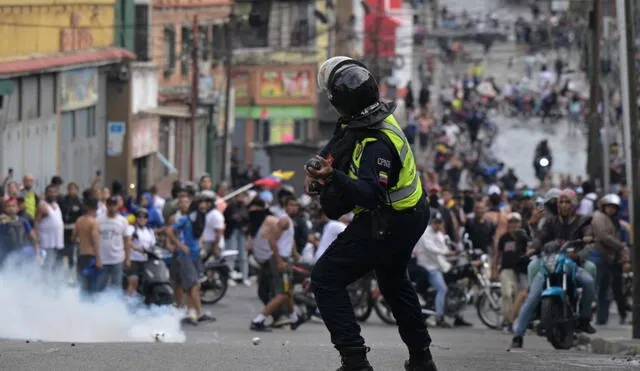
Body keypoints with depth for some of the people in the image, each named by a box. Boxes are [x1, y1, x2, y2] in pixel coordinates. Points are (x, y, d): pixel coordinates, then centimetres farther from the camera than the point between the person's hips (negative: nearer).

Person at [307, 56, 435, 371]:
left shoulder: (376, 142, -33)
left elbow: (370, 194, -42)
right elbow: (333, 150, 10)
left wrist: (334, 178, -55)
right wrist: (317, 173, -9)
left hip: (387, 226, -11)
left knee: (326, 279, -7)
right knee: (393, 280, 32)